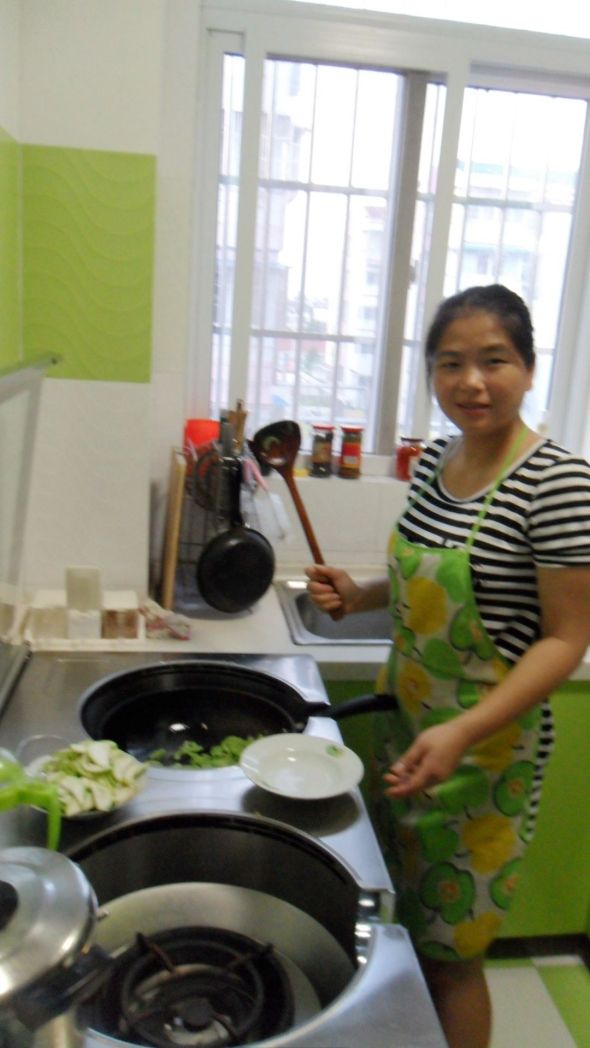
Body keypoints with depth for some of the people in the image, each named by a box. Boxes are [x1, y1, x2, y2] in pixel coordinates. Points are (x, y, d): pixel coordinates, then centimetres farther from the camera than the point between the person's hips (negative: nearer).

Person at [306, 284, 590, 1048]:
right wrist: (361, 595, -2)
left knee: (449, 952, 11)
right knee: (403, 925, 23)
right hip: (404, 722, 7)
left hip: (485, 745, -6)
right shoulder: (434, 459, 2)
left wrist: (463, 733, -27)